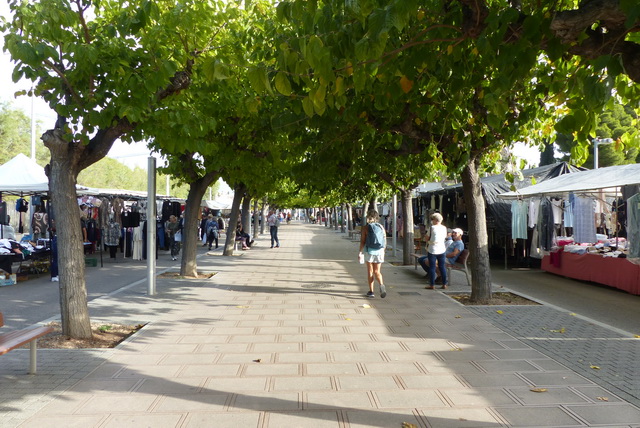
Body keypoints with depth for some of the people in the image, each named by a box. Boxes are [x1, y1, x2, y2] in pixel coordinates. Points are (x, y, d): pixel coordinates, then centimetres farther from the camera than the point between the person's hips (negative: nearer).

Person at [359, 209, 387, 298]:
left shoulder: (365, 227, -6)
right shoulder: (381, 227, 3)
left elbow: (362, 241, -10)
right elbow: (385, 241, 6)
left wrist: (360, 252, -2)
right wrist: (383, 251, 18)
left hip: (369, 251, -2)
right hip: (380, 251, 3)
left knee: (370, 271, 10)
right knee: (377, 271, 10)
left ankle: (371, 291, 12)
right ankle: (381, 285, -18)